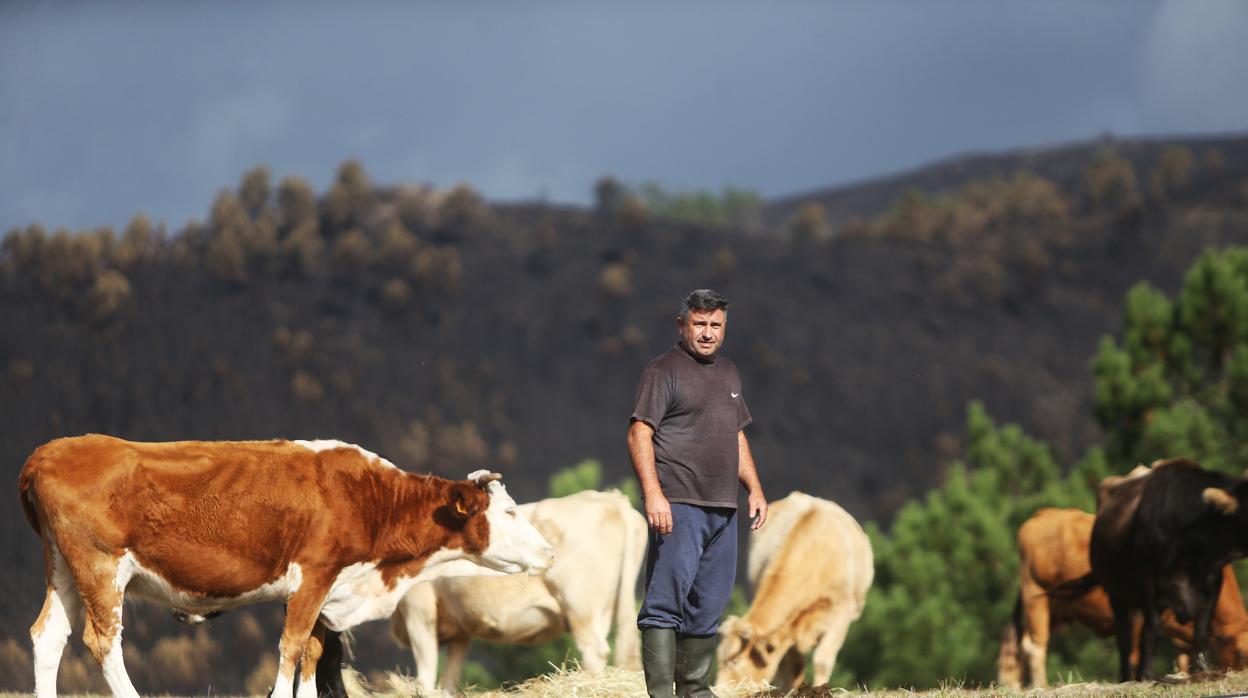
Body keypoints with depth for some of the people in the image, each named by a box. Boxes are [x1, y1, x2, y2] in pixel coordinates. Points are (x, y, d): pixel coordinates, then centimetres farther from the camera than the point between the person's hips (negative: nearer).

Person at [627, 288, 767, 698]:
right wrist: (653, 495, -20)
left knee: (708, 605, 11)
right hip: (678, 506, -8)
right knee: (667, 600, -12)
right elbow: (639, 434, -11)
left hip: (722, 509, 8)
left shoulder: (728, 373, 20)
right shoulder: (664, 371, -4)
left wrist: (755, 490, 19)